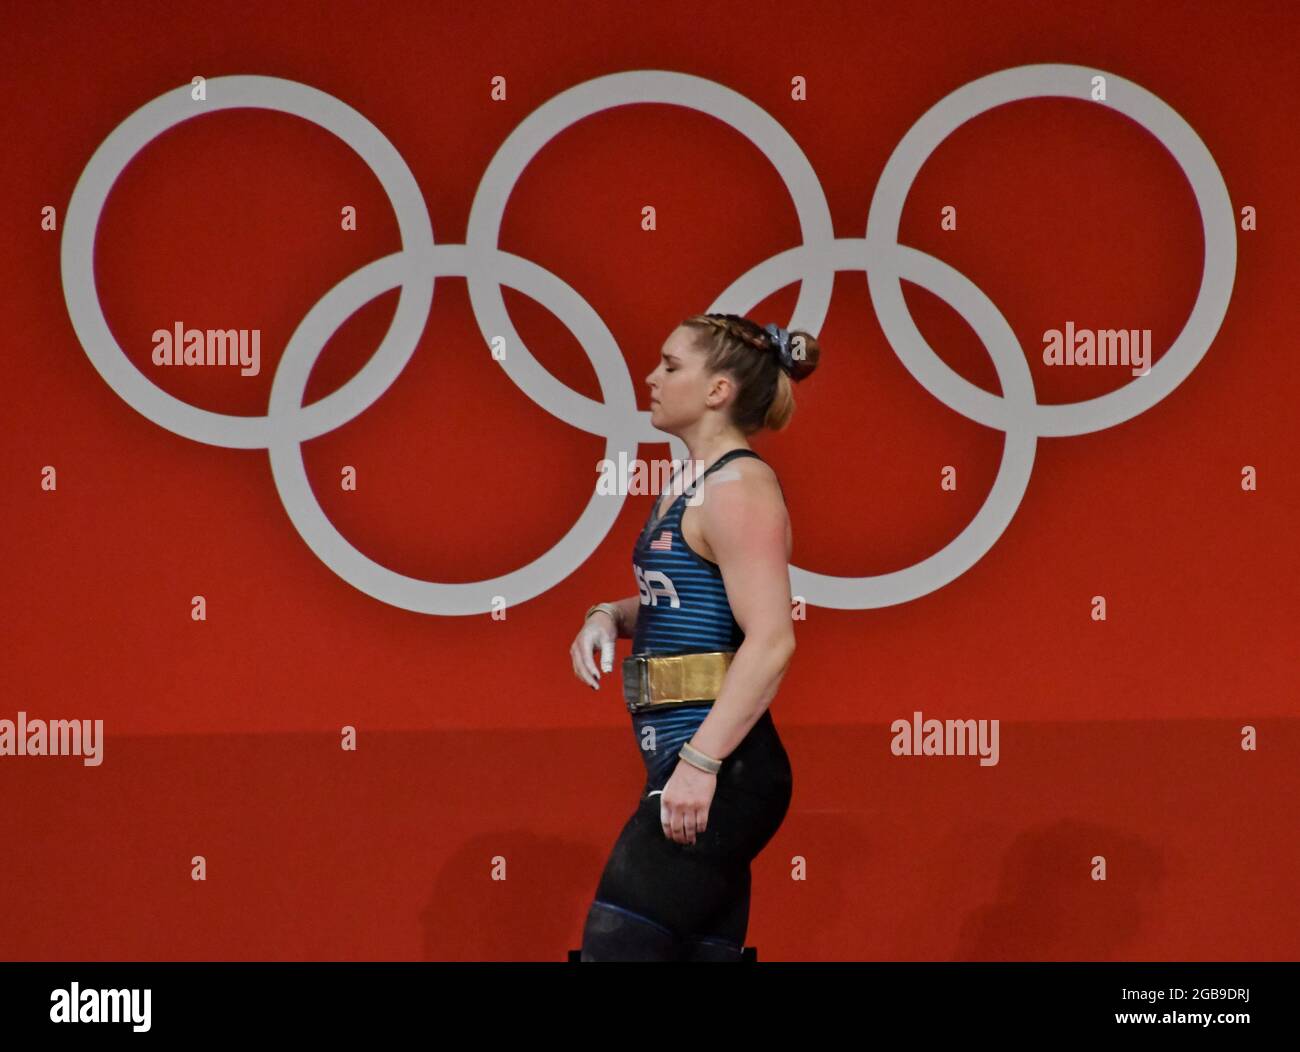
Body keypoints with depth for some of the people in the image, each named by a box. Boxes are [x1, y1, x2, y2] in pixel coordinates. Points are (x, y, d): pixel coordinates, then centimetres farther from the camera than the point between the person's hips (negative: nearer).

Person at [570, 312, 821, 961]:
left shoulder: (737, 488, -13)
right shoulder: (691, 484, 17)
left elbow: (771, 640, -22)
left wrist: (700, 762, -28)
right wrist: (611, 616, 8)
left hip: (719, 766, -10)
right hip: (688, 760, 10)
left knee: (615, 945, -14)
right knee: (704, 952, 9)